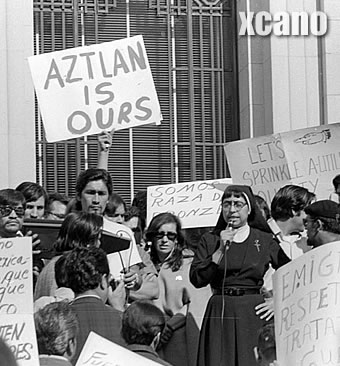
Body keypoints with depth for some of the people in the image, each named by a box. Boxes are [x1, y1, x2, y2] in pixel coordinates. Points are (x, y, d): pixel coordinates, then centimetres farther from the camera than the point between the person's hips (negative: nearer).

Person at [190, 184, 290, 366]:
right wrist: (220, 250, -9)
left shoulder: (265, 240, 6)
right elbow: (196, 280, -4)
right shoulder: (209, 240, 7)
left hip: (252, 314, 0)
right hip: (219, 313, 0)